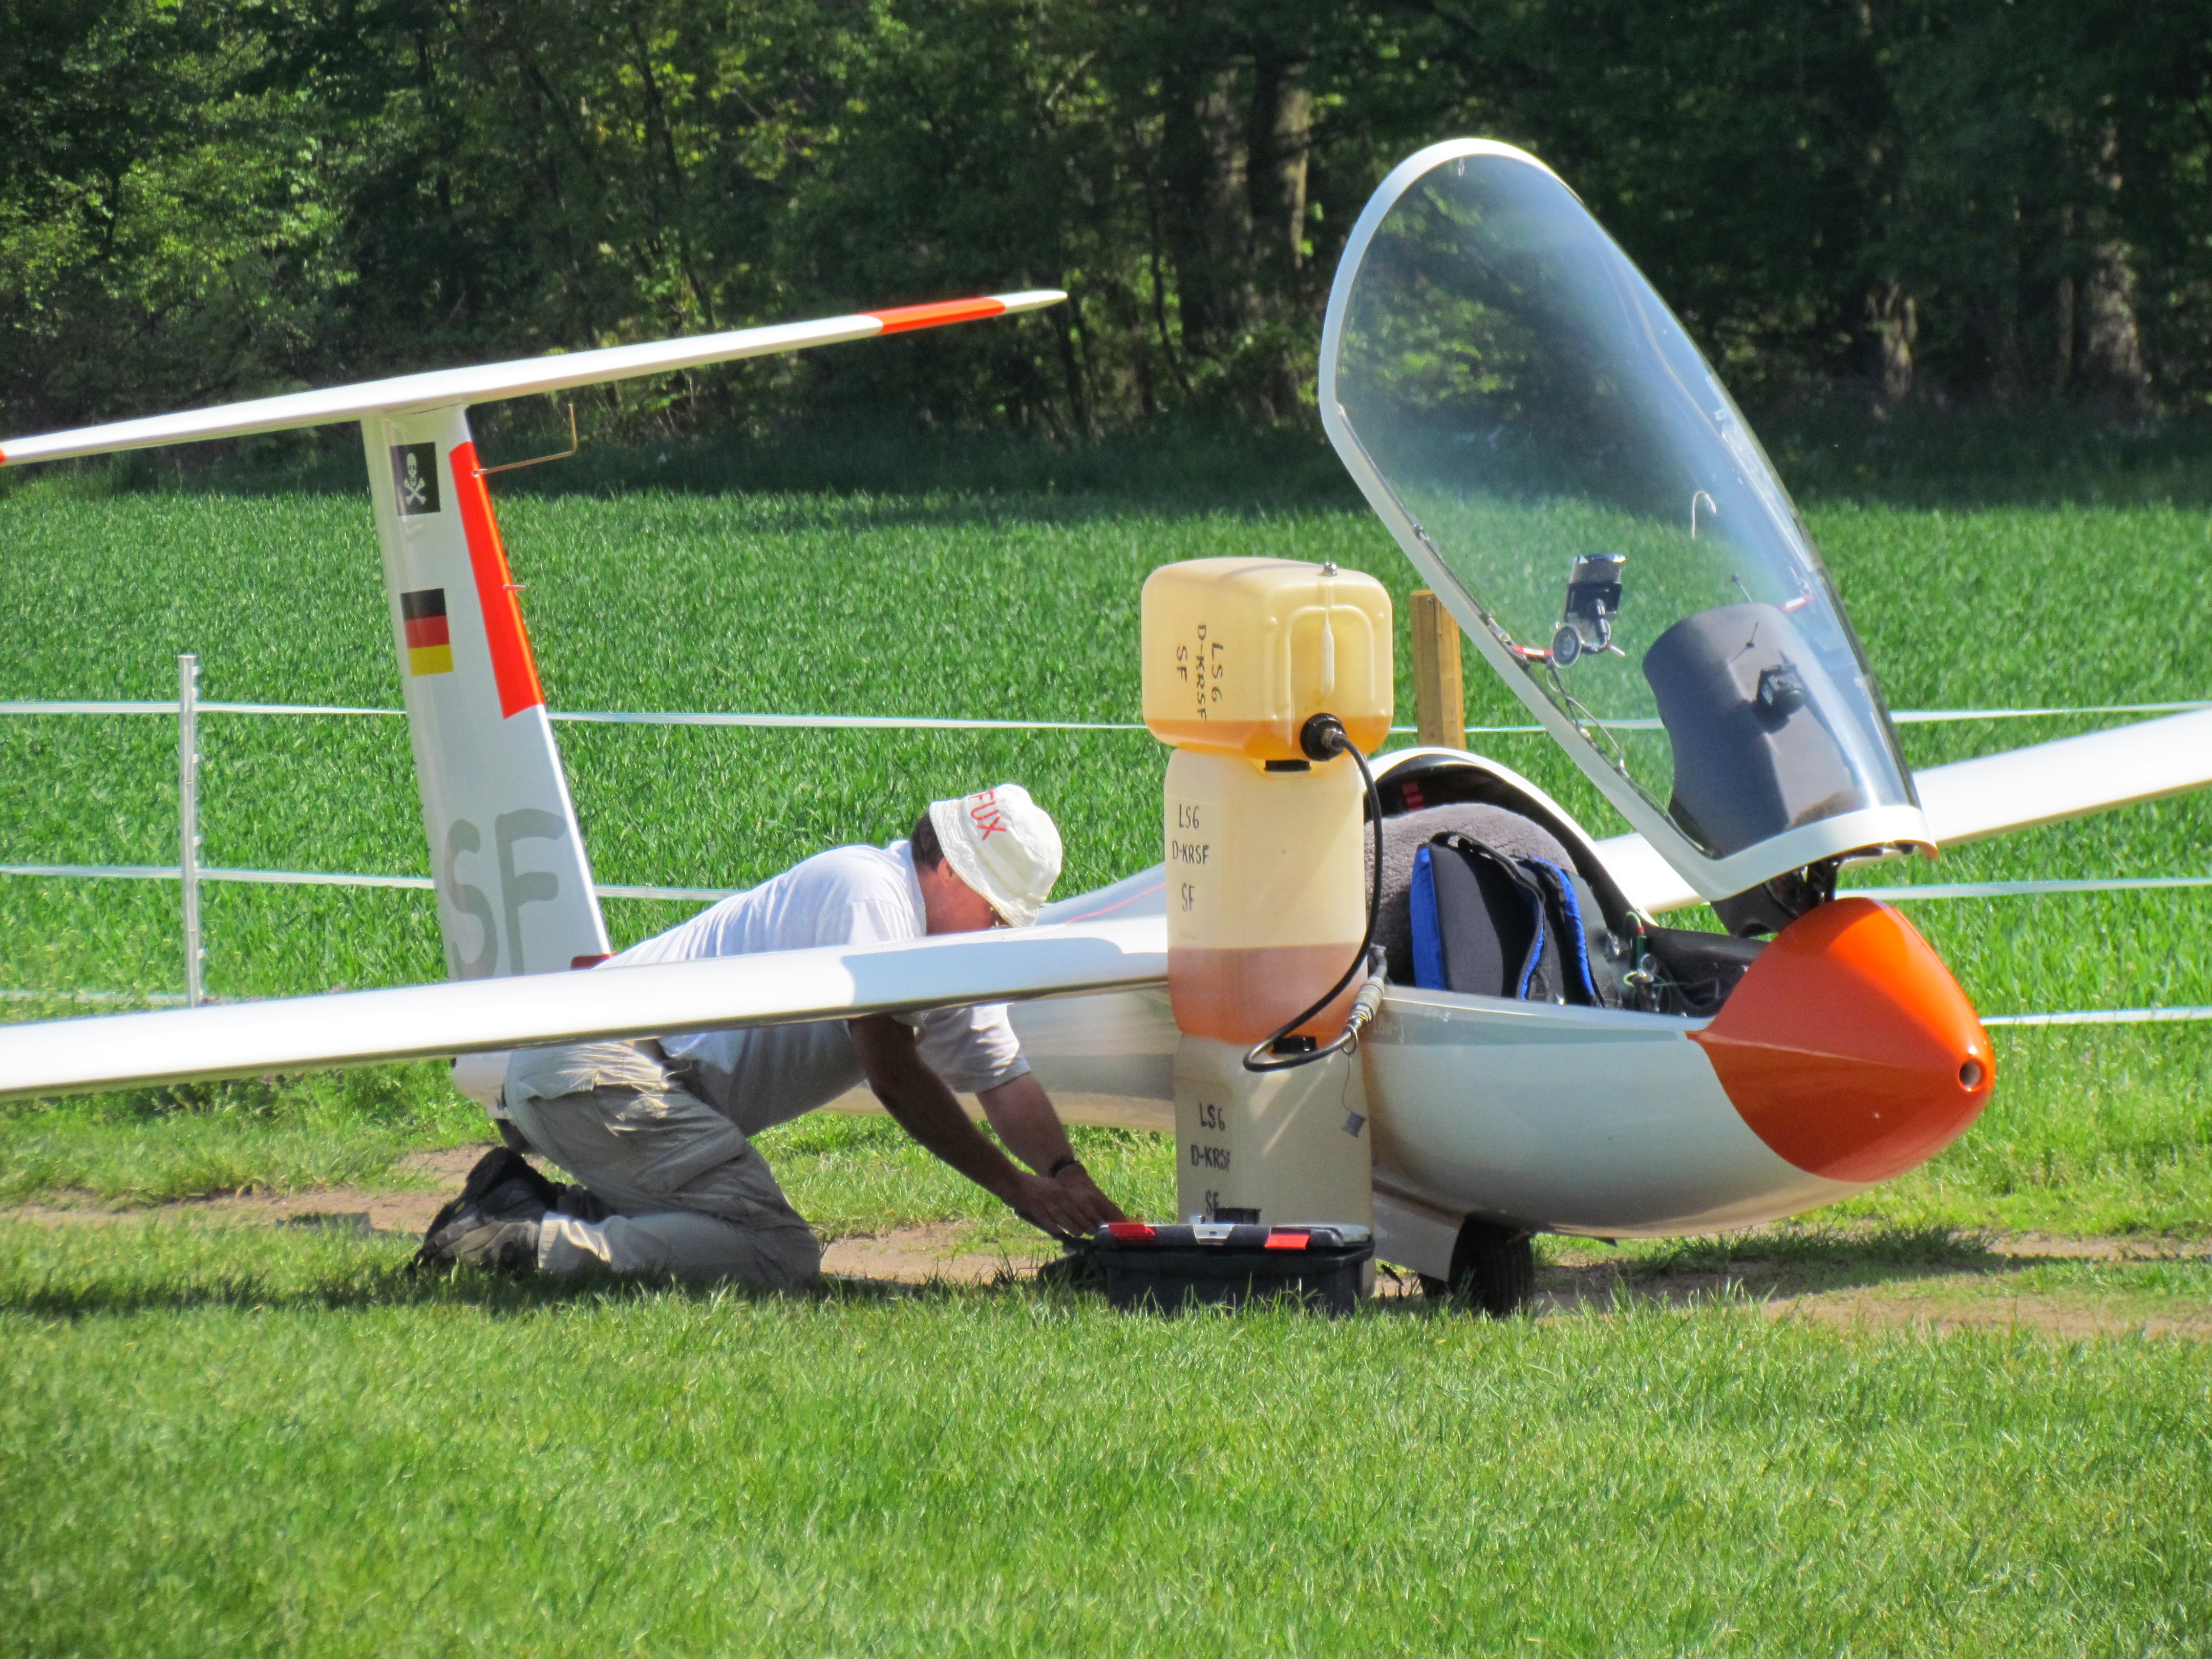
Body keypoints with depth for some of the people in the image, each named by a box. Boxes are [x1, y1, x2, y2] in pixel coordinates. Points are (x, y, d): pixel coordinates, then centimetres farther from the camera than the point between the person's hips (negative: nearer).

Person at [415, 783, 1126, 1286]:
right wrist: (1013, 1186, -11)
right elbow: (892, 1072, -15)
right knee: (779, 1258, -18)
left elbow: (1006, 1080, 15)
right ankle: (527, 1241, -21)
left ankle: (524, 1202, 7)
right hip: (601, 1062, -11)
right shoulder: (870, 890, -10)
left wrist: (1072, 1181, -4)